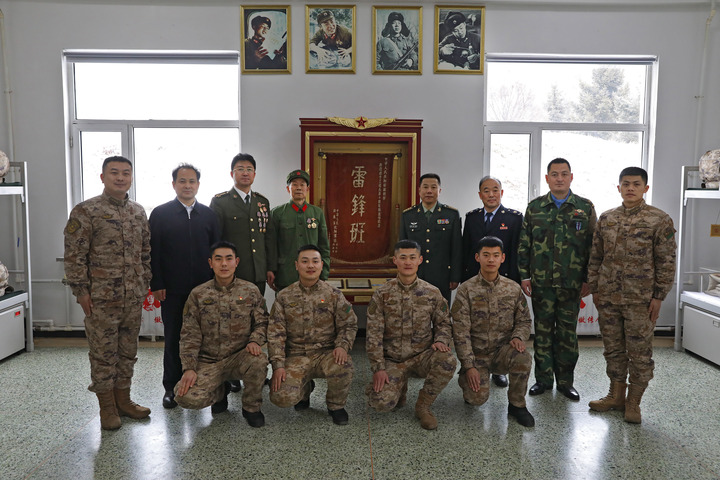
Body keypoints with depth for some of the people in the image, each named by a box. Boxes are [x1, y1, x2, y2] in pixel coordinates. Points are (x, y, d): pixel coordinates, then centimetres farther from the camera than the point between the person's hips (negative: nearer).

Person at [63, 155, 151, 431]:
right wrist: (81, 290, -11)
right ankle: (107, 406, 18)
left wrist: (145, 283, 10)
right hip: (102, 298, -5)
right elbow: (74, 255, -10)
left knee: (128, 351, 14)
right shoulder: (85, 211, -8)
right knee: (103, 352, 5)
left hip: (134, 297, 5)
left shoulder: (139, 212, 9)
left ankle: (123, 399, 28)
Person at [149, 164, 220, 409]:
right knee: (173, 338, 7)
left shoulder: (209, 214, 8)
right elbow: (153, 251, -1)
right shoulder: (160, 213, 2)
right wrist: (156, 285, -7)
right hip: (172, 289, -1)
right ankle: (172, 387, 18)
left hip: (203, 288, 2)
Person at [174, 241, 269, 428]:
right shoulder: (198, 294, 2)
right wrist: (189, 368, -11)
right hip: (208, 361, 1)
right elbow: (190, 335, -1)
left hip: (239, 356, -1)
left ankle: (251, 407, -4)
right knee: (187, 397, -23)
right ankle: (220, 391, 14)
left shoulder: (250, 291, 2)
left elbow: (262, 322, 6)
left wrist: (255, 341, -16)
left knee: (259, 361, -35)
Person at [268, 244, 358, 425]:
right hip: (296, 356, 1)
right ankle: (305, 388, 19)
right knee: (282, 398, -21)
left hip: (326, 353, 0)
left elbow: (349, 325, 5)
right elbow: (275, 333, 1)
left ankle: (336, 405, 1)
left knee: (344, 367, -34)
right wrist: (278, 364, -10)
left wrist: (342, 345, -16)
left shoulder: (334, 295, 3)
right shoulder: (284, 297, 4)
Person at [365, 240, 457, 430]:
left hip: (422, 356, 1)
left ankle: (423, 406, -4)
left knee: (448, 361, -30)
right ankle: (398, 386, 17)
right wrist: (378, 368, -11)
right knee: (382, 403, -22)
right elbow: (373, 335, -5)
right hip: (392, 359, -1)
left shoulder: (432, 293, 0)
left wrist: (441, 340, -13)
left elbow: (443, 322, 10)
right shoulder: (382, 294, -4)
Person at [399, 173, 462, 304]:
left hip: (441, 279, -1)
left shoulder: (452, 215, 3)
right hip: (413, 278, 1)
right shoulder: (407, 215, 6)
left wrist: (455, 278, -1)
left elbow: (457, 249, 2)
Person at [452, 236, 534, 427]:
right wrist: (468, 366, -15)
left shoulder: (513, 289, 2)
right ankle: (466, 379, 18)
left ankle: (516, 404, -4)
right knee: (477, 398, -20)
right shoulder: (466, 289, -8)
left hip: (503, 349, 2)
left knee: (523, 359, -30)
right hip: (476, 353, -2)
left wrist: (518, 336, -15)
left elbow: (524, 320, 9)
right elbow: (460, 332, -10)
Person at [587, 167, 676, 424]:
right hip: (608, 297, 4)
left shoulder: (660, 220, -5)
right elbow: (596, 256, 11)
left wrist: (658, 296, -8)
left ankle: (633, 402, 20)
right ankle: (616, 395, 28)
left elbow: (666, 262, -5)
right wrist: (594, 288, 8)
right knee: (613, 349, 13)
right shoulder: (606, 218, 7)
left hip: (640, 300, -4)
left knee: (640, 352, 5)